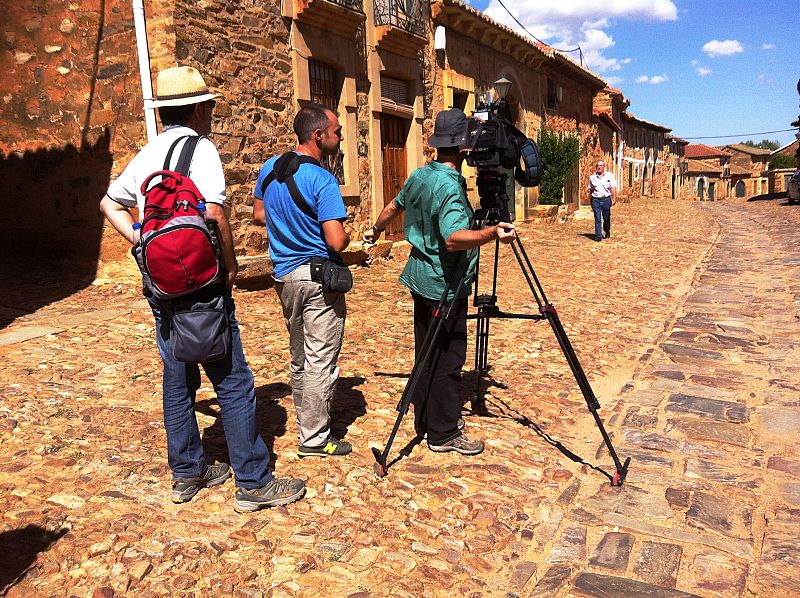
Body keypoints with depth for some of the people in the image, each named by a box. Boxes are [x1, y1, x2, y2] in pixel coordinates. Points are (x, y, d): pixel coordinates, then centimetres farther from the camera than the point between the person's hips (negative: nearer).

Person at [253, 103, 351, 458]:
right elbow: (336, 242, -22)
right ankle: (314, 439, 9)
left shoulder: (270, 167, 5)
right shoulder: (322, 180, -17)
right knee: (321, 360, 1)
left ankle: (305, 423, 30)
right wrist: (346, 236, -1)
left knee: (299, 357, 18)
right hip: (318, 276, -8)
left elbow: (258, 215, 17)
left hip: (284, 275, 8)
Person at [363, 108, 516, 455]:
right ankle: (443, 433, 8)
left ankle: (425, 420, 28)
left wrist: (376, 229, 42)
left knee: (426, 352, 16)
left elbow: (394, 206, 26)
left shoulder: (418, 176, 8)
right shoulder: (450, 186, -20)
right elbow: (454, 237, -34)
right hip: (444, 286, -9)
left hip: (421, 278, 9)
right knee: (447, 358, -1)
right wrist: (491, 233, -44)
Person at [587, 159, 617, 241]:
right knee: (597, 218, -5)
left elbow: (613, 188, -1)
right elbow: (590, 190, 20)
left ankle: (607, 232, 35)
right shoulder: (592, 177, 8)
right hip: (595, 200, 0)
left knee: (606, 218, 11)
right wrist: (592, 189, 1)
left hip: (606, 199, 0)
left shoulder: (610, 176, 3)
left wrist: (614, 198, -9)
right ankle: (598, 236, -2)